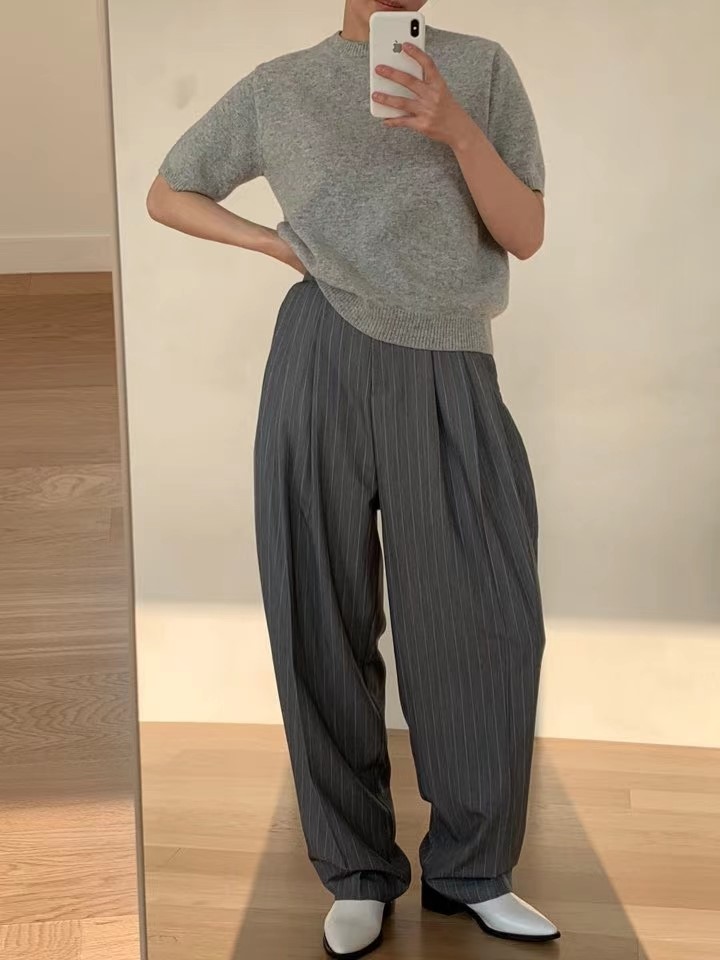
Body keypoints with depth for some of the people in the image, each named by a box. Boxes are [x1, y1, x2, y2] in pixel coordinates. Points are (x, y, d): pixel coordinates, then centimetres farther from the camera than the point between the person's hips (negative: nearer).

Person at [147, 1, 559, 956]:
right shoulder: (278, 88, 8)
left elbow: (527, 234, 2)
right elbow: (167, 193, 18)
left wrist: (457, 132, -14)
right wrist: (275, 241, 3)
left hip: (450, 378, 1)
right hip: (325, 365, 0)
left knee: (489, 624, 1)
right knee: (325, 627, 4)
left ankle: (470, 870, 19)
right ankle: (358, 873, 20)